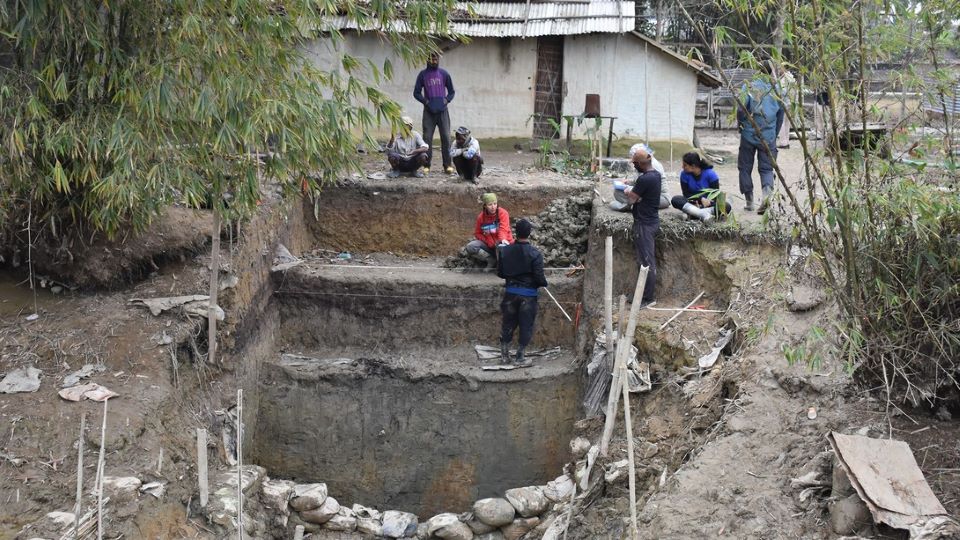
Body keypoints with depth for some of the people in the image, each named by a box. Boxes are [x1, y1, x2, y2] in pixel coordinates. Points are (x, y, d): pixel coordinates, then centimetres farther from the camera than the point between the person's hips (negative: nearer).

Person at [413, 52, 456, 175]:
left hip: (443, 111, 0)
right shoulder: (423, 75, 6)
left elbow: (451, 91, 15)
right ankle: (427, 165, 2)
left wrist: (447, 100, -3)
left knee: (446, 137, -5)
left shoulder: (444, 74, 8)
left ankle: (447, 165, -3)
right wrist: (425, 101, -7)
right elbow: (416, 93, 8)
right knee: (427, 137, -3)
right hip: (428, 111, 0)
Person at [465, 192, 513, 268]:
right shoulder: (481, 217, -3)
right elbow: (478, 233, 8)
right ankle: (491, 260, -10)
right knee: (470, 247, -21)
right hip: (488, 244, 4)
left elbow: (503, 229, -28)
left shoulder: (503, 213, -13)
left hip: (501, 243, -4)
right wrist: (488, 241, -12)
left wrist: (503, 239, -51)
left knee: (501, 247, -41)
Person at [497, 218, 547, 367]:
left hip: (510, 293, 4)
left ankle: (504, 355, 22)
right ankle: (519, 358, 9)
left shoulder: (505, 251, -3)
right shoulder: (535, 254, -15)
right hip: (528, 295, -4)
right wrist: (544, 283, 6)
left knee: (508, 324, 15)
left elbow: (500, 273, 4)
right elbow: (539, 277, -15)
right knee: (526, 326, 7)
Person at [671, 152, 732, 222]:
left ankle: (695, 213, -41)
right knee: (675, 200, -29)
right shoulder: (684, 174, -9)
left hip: (709, 204, -1)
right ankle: (703, 214, -45)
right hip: (693, 204, 1)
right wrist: (701, 199, -26)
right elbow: (686, 194, -9)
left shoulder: (710, 174, -15)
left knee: (727, 206, -31)